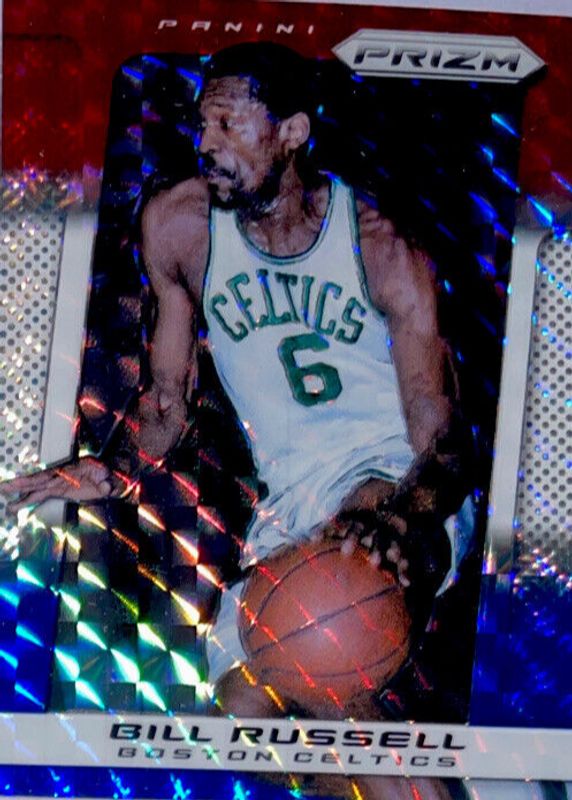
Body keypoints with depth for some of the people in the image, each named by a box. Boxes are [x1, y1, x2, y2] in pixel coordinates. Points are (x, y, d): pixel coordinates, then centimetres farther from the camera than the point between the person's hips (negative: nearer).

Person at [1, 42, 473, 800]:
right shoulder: (179, 226, 0)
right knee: (243, 697, -14)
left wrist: (406, 518, -35)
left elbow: (443, 444, -13)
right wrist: (117, 470, -10)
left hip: (395, 479, -4)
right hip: (291, 502, 5)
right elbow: (169, 396, 11)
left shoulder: (382, 247, -10)